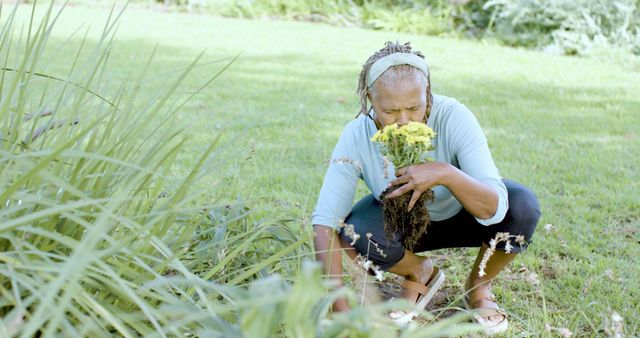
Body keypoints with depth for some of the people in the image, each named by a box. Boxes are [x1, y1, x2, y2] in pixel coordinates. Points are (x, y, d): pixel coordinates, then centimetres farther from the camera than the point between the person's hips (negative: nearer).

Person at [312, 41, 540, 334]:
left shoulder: (453, 118, -32)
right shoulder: (357, 137, -28)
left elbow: (494, 209, -36)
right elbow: (325, 223, -31)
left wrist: (445, 174, -55)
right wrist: (340, 309, -40)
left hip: (463, 215, 0)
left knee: (523, 206, -30)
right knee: (355, 230, -31)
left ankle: (478, 286, 2)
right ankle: (420, 274, 4)